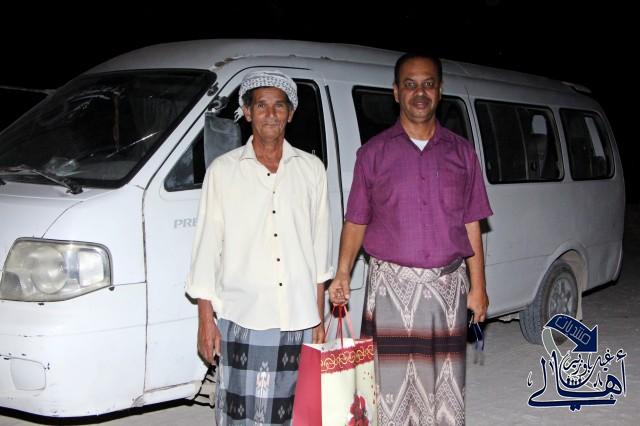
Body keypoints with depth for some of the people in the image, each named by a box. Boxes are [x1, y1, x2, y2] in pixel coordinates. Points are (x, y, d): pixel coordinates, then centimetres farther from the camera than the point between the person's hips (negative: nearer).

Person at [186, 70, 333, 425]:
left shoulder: (311, 169, 8)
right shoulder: (223, 170, 2)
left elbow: (320, 246, 10)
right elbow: (207, 246, 2)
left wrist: (319, 316, 8)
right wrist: (206, 319, -1)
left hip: (300, 321, 2)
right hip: (242, 319, -2)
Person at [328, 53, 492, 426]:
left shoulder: (461, 152, 8)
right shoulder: (374, 153, 4)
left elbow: (471, 226, 8)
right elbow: (356, 222, 5)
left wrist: (478, 286, 3)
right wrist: (342, 274, -8)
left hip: (448, 285, 2)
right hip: (392, 285, -1)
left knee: (446, 387, 9)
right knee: (391, 384, 2)